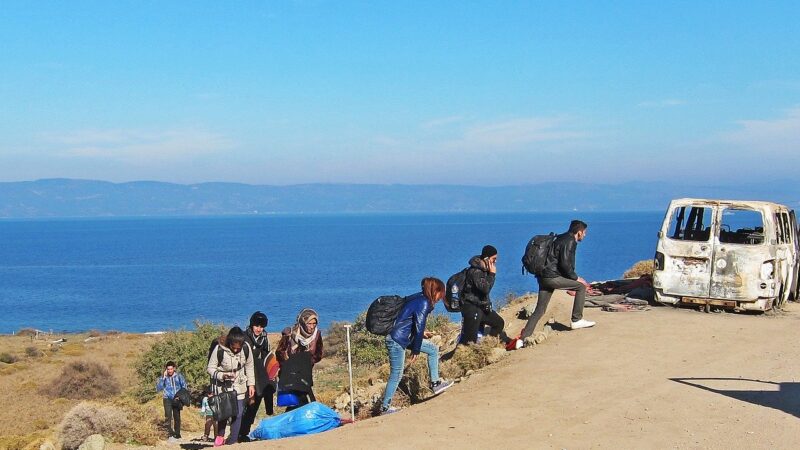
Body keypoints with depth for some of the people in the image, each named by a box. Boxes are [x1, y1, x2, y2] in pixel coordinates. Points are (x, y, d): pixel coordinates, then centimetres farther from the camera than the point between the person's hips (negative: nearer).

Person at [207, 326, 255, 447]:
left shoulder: (246, 348, -13)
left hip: (239, 387, 2)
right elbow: (210, 368, -11)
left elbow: (249, 367, 2)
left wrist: (251, 384, 2)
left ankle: (232, 441, 9)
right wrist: (222, 375, -27)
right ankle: (220, 436, 23)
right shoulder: (219, 349, -22)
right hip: (222, 386, -2)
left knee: (238, 414, -1)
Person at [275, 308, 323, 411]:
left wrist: (309, 361, -3)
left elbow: (318, 354, 12)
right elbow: (279, 352, 1)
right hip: (290, 375, -4)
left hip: (306, 375, 5)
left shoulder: (317, 335, 0)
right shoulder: (290, 333, -10)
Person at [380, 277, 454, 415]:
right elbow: (419, 327, -19)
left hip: (405, 337, 10)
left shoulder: (420, 299, 9)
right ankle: (385, 407, 8)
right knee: (396, 375, -2)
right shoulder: (423, 304, -19)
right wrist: (416, 351, -12)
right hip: (397, 341, -10)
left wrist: (421, 333, 22)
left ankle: (435, 383, 17)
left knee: (433, 349, 12)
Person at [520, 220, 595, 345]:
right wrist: (576, 278, -4)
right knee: (581, 286, 1)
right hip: (552, 277, -9)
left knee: (539, 310, 8)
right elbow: (565, 264, -17)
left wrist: (572, 278, 27)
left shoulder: (562, 238, 22)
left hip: (543, 277, 9)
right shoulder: (569, 241, -9)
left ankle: (524, 337, 3)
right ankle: (576, 320, 4)